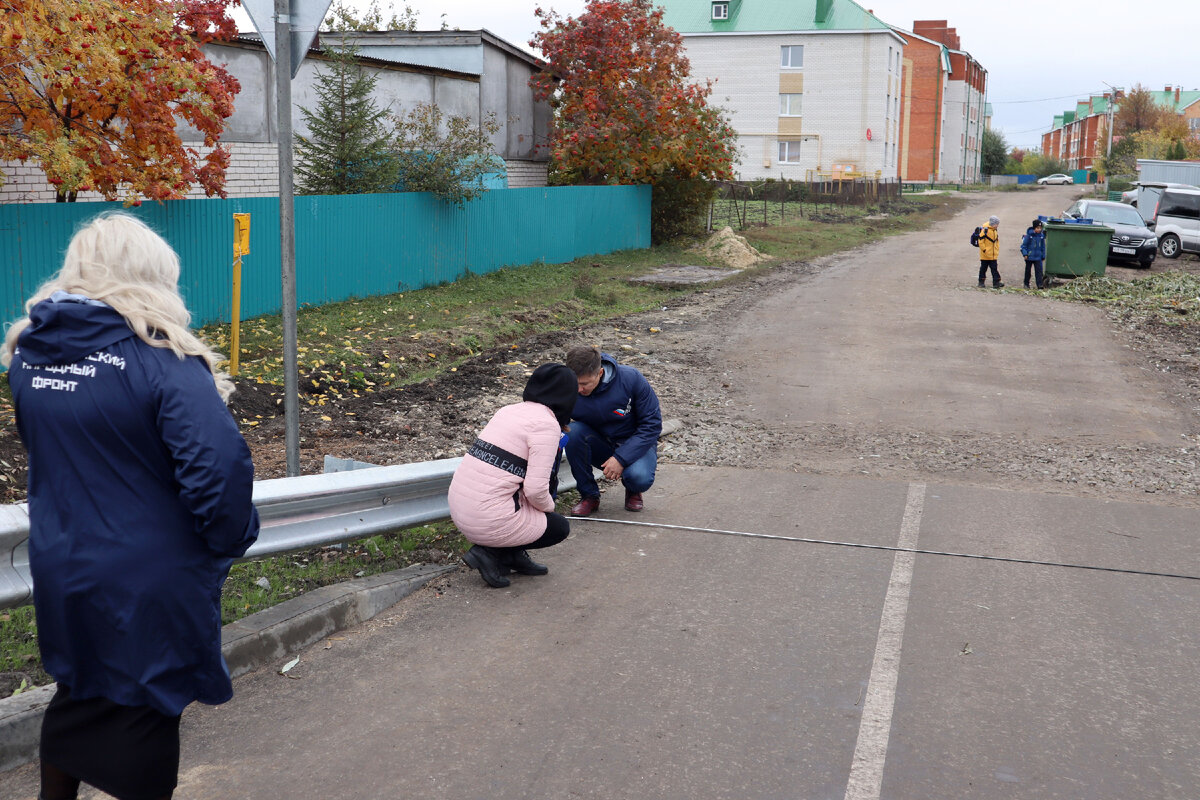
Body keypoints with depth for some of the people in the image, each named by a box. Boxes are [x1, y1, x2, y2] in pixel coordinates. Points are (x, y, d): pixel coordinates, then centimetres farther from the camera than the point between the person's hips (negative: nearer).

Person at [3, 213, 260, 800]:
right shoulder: (161, 358, -22)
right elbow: (219, 466, -27)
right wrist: (228, 543, -12)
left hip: (60, 570, 6)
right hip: (148, 582, -6)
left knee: (80, 694, 27)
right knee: (145, 708, 13)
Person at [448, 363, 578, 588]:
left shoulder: (510, 410, 12)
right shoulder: (547, 425, -12)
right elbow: (536, 490, -17)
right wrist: (548, 506, 4)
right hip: (487, 520, -8)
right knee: (560, 527, 17)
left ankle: (514, 555, 23)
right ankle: (492, 552, 2)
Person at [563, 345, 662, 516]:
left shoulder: (631, 379, -23)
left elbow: (652, 424, -16)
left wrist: (621, 458, -26)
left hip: (634, 444, -2)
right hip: (599, 447, 2)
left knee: (639, 477, -35)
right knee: (573, 432, -30)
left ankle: (633, 491, 6)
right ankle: (589, 495, -10)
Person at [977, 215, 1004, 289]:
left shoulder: (995, 230, 10)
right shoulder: (985, 229, -15)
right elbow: (980, 241, -15)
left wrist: (997, 250, 14)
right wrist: (984, 250, -16)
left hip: (993, 255, 7)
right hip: (985, 255, -6)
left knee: (994, 269, 1)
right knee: (983, 268, 6)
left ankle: (996, 283, -2)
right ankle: (981, 283, 16)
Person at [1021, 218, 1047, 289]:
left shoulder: (1041, 235, 1)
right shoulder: (1029, 235, -11)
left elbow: (1043, 247, 11)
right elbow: (1024, 244, -7)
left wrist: (1043, 256, 13)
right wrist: (1025, 254, -14)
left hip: (1038, 257, 2)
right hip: (1029, 256, -2)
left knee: (1038, 270, -6)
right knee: (1028, 270, 11)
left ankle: (1040, 284, -8)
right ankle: (1026, 284, 24)